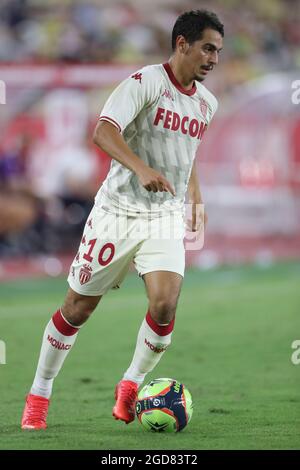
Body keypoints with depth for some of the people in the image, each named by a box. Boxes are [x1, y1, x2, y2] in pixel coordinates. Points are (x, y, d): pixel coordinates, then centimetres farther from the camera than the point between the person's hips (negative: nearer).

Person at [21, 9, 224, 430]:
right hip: (118, 211, -4)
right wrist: (142, 170, -43)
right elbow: (104, 131, -29)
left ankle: (131, 385, 6)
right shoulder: (144, 83, -14)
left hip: (166, 218, 4)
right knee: (78, 307, 4)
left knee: (165, 304, -18)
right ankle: (39, 394, 22)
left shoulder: (206, 103, 7)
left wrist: (196, 197, 22)